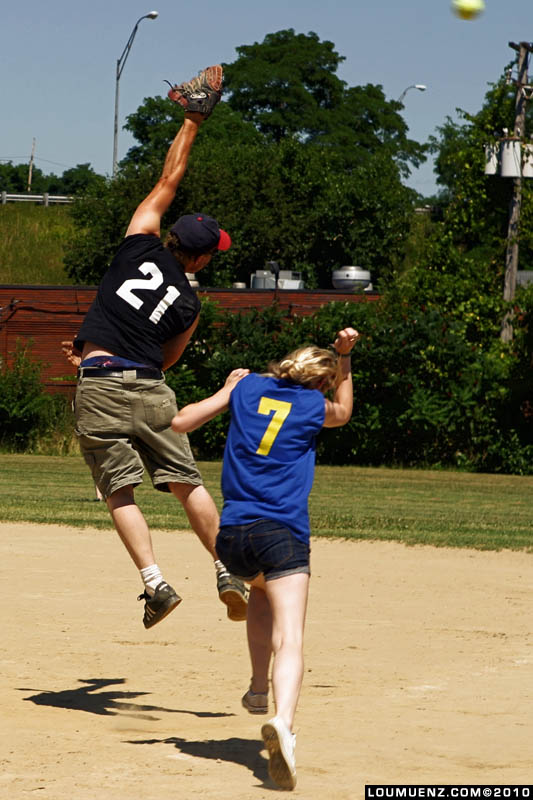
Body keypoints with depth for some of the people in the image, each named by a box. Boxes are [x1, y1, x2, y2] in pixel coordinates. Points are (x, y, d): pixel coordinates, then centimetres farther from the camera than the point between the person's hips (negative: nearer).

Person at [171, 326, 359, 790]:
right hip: (282, 532, -4)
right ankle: (283, 721, -44)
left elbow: (181, 422, 16)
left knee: (262, 589, 38)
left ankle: (260, 688, 35)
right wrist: (344, 357, 39)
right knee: (289, 639, -17)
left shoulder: (247, 387, 13)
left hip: (231, 536, 4)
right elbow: (343, 412, 34)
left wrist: (227, 387, 29)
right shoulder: (315, 405, 9)